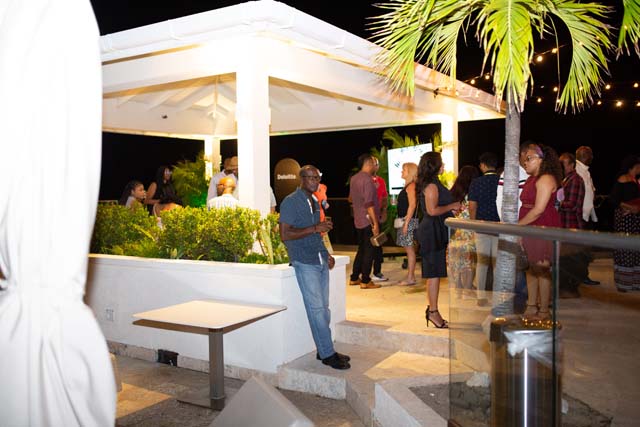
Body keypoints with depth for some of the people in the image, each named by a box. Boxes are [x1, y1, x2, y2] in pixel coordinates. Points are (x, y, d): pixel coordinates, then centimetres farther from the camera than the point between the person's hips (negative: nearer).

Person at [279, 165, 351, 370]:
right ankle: (327, 354, 2)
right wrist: (314, 228, -19)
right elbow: (285, 234, -17)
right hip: (304, 262, -8)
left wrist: (327, 254, 13)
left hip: (320, 261, 8)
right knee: (316, 308, -6)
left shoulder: (314, 202, 17)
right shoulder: (291, 202, -9)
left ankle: (324, 350, 19)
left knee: (323, 307, 10)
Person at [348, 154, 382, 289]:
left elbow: (351, 198, 24)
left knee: (361, 249, 18)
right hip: (369, 220, -8)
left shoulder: (353, 179, 9)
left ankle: (354, 278, 23)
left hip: (358, 221, 8)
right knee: (369, 250, -1)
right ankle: (365, 281, 3)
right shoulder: (367, 179, -17)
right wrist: (375, 223, -21)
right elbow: (369, 204, -22)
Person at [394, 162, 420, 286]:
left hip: (409, 221, -10)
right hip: (405, 220, 10)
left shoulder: (411, 186, -12)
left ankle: (410, 278, -2)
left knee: (410, 250, -6)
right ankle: (410, 276, 18)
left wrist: (406, 222, -21)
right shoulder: (408, 186, 17)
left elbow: (412, 205, -19)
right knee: (409, 250, 12)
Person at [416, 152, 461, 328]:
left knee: (434, 272, 13)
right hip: (434, 232, -10)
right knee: (434, 272, -6)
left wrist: (451, 208, 17)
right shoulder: (432, 185, -14)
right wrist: (451, 206, -11)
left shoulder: (432, 184, 17)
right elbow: (432, 210, -22)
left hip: (435, 232, 10)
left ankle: (432, 309, 19)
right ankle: (433, 312, -1)